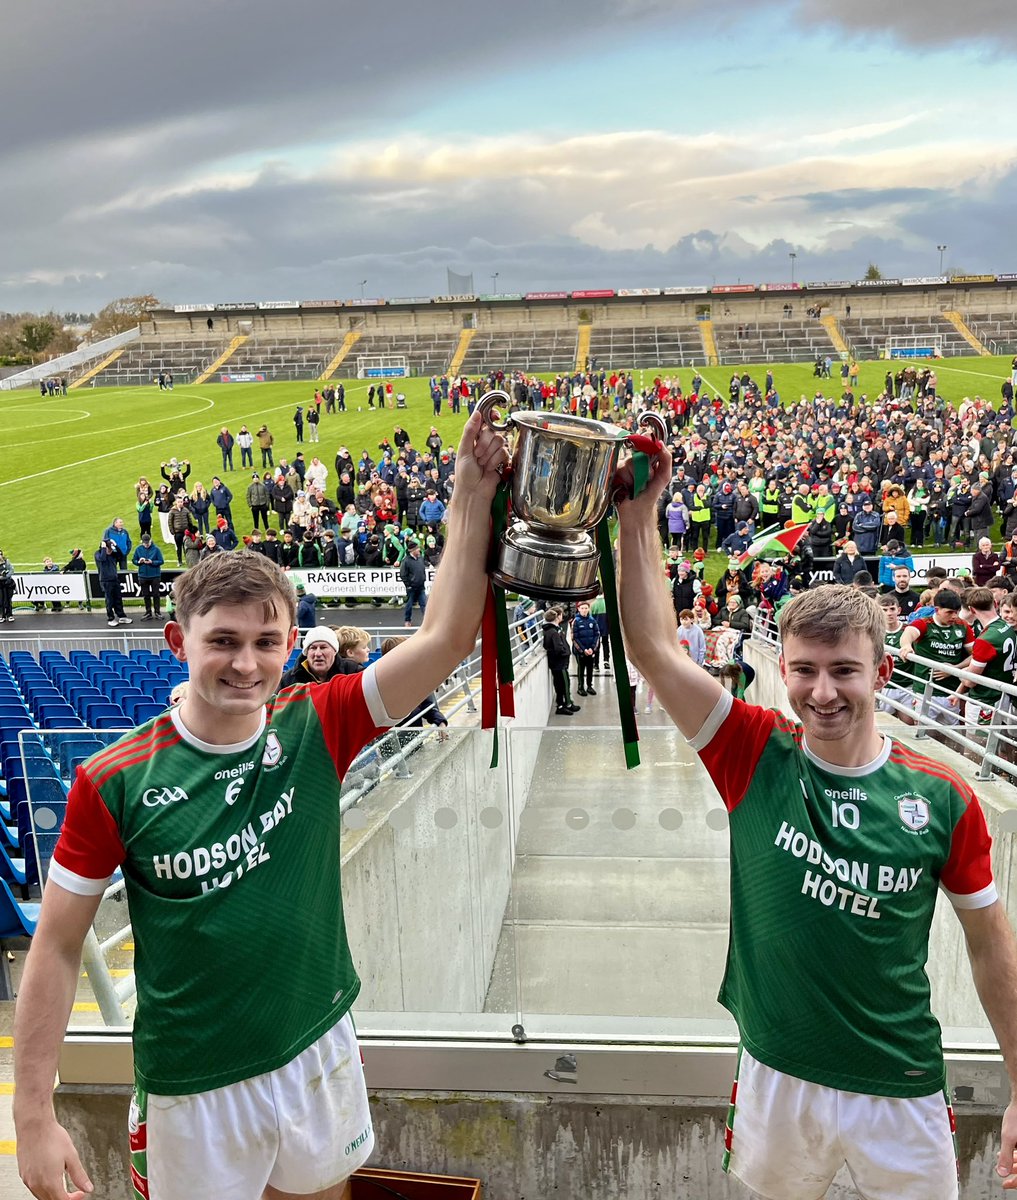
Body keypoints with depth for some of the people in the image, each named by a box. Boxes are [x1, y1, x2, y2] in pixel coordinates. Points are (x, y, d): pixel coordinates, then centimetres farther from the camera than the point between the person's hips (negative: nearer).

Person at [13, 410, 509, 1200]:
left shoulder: (315, 731, -14)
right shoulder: (115, 781, -18)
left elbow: (447, 638, -21)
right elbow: (57, 949, -10)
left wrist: (475, 493, -26)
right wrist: (34, 1116, -9)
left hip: (321, 1053, 3)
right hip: (195, 1088, -3)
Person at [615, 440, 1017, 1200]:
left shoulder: (943, 798, -12)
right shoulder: (756, 758, -13)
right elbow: (654, 649, -22)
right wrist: (638, 515, -27)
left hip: (904, 1094, 0)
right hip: (777, 1077, 1)